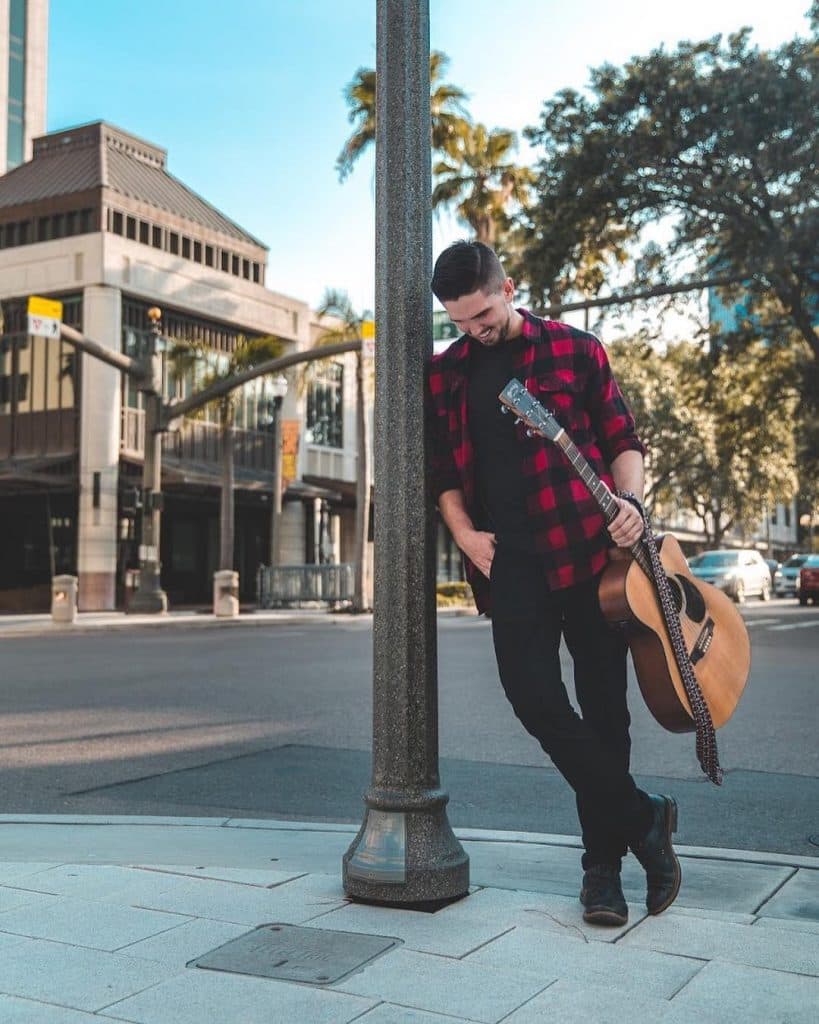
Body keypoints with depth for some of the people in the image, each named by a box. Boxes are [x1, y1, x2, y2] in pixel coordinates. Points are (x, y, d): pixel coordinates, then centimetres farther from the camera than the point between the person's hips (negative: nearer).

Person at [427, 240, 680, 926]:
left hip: (590, 547, -1)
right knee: (532, 694, -14)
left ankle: (604, 858, 18)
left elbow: (622, 436, 9)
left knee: (603, 703, 2)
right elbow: (444, 469, 16)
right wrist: (465, 535, 0)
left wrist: (629, 501, -9)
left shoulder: (575, 349, 6)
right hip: (510, 561, 2)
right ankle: (644, 819, 3)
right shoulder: (446, 375, 13)